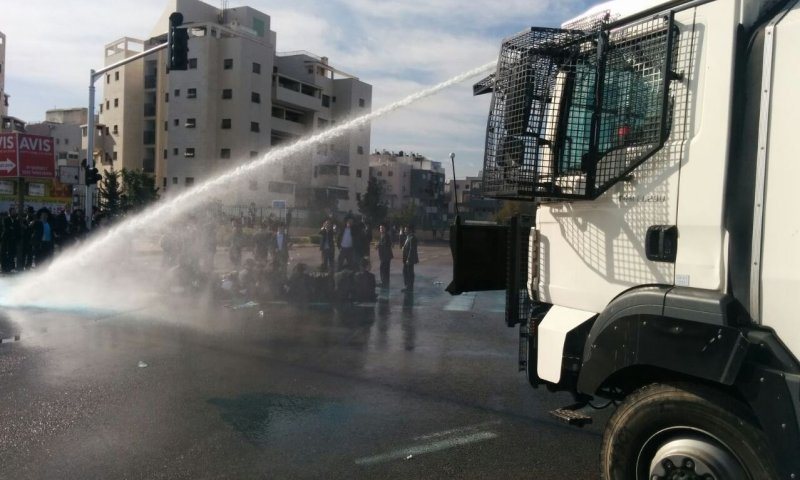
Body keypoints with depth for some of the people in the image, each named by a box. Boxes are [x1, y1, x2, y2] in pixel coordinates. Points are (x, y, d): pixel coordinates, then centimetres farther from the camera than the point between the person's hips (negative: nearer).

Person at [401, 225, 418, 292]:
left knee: (410, 274, 0)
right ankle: (407, 286, 26)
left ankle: (410, 288, 10)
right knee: (405, 272, 16)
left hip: (410, 259, -10)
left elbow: (412, 249, -22)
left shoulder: (412, 238, -19)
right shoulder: (408, 237, 12)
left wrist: (408, 259, -22)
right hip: (406, 259, 10)